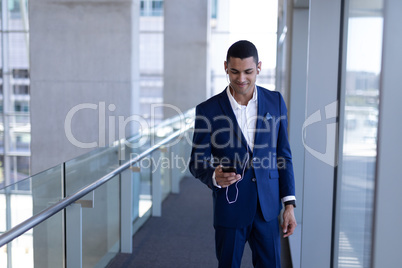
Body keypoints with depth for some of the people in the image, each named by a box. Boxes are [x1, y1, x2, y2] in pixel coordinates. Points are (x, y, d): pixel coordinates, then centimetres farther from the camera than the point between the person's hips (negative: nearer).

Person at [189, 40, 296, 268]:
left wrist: (289, 204, 1)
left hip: (267, 208, 2)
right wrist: (214, 176, -27)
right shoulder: (208, 110, -8)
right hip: (230, 209, -2)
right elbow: (197, 162, -5)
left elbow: (283, 155, 4)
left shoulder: (275, 102, -1)